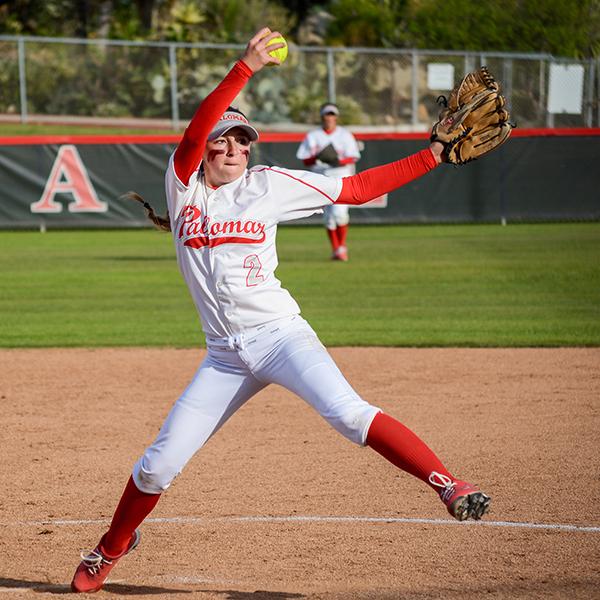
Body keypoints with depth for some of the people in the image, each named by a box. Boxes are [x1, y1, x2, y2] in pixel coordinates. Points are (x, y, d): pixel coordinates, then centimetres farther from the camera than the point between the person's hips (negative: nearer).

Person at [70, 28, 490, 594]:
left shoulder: (267, 185, 4)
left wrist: (430, 156, -1)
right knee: (158, 464, 3)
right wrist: (246, 67, -26)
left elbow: (356, 188, 5)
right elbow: (195, 130, -15)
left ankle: (449, 485, -29)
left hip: (279, 332, -2)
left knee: (348, 414, -25)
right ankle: (109, 550, 27)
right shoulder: (183, 183, 5)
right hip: (225, 354, 2)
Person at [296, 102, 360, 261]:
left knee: (340, 212, -17)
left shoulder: (345, 135, 7)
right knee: (328, 216, 1)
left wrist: (339, 161, -19)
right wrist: (317, 157, -17)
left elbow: (353, 158, 1)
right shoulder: (312, 136, 8)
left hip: (341, 177, -2)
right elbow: (305, 160, 4)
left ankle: (342, 246, -1)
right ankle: (335, 249, 14)